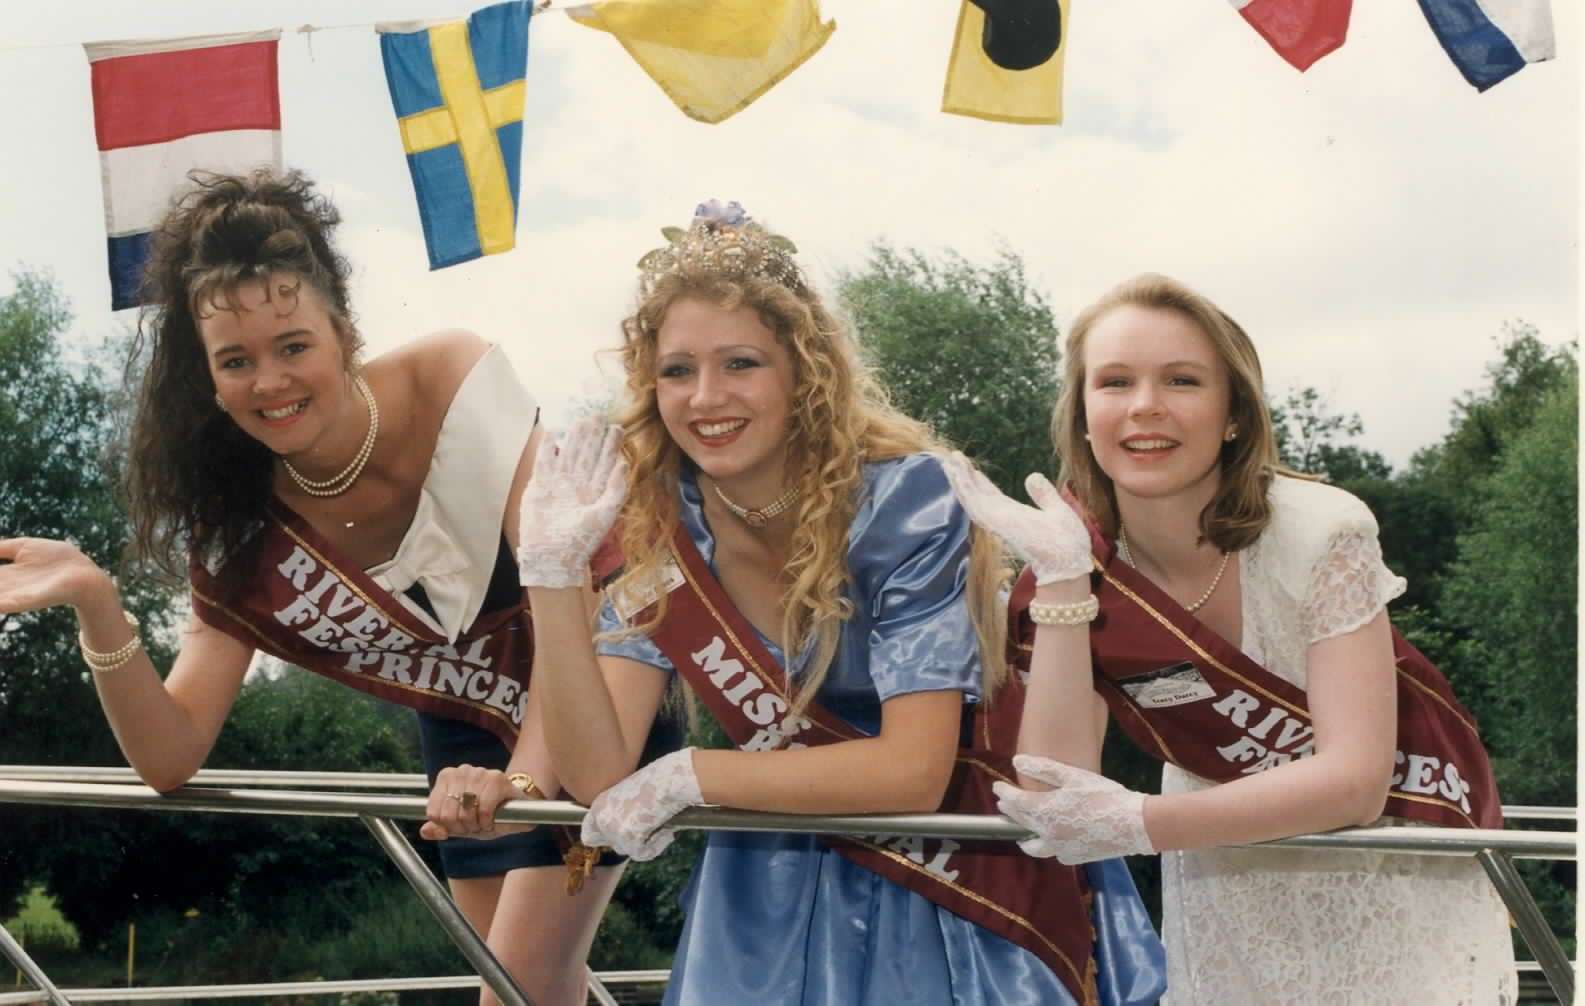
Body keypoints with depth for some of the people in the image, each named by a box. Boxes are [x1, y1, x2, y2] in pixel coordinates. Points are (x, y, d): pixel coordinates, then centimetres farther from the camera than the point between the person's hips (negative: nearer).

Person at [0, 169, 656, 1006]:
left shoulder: (454, 380, -25)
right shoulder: (241, 522, -13)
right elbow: (170, 755, -18)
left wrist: (523, 781, -43)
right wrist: (96, 607, -34)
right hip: (471, 737, 5)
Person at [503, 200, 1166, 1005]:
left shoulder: (897, 496, -22)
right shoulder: (660, 528, -8)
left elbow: (911, 769, -26)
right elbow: (597, 775, -16)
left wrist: (690, 776, -23)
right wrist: (552, 575, -25)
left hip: (969, 888, -4)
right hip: (782, 894, 4)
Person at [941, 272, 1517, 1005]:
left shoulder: (1320, 534, -22)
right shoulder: (1086, 564, -13)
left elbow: (1354, 779, -28)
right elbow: (1054, 797, -23)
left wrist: (1136, 824, -36)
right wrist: (1060, 579, -29)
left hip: (1390, 868, -2)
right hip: (1225, 875, 2)